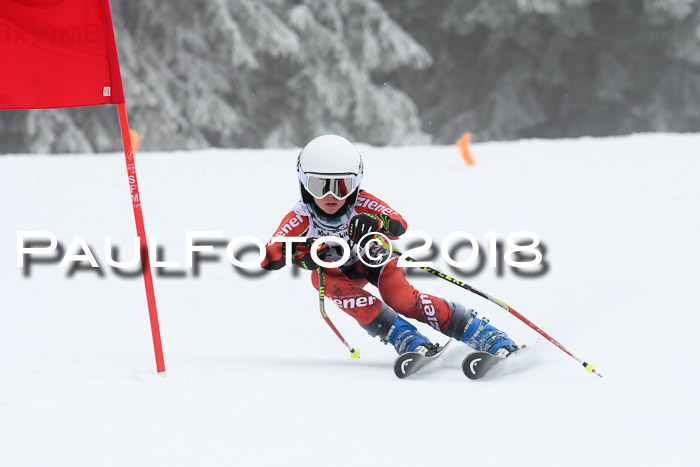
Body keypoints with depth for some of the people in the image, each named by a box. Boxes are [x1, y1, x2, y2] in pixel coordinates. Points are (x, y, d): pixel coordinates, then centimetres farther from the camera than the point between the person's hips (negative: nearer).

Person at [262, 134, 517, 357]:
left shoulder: (362, 204, -31)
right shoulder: (301, 218, -31)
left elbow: (399, 225, -43)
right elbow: (268, 258, -37)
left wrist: (375, 223, -65)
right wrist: (297, 253, -57)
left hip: (374, 257, -2)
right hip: (335, 268, 2)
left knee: (401, 298, -29)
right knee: (337, 286, -35)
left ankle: (490, 338, -26)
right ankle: (405, 338, -33)